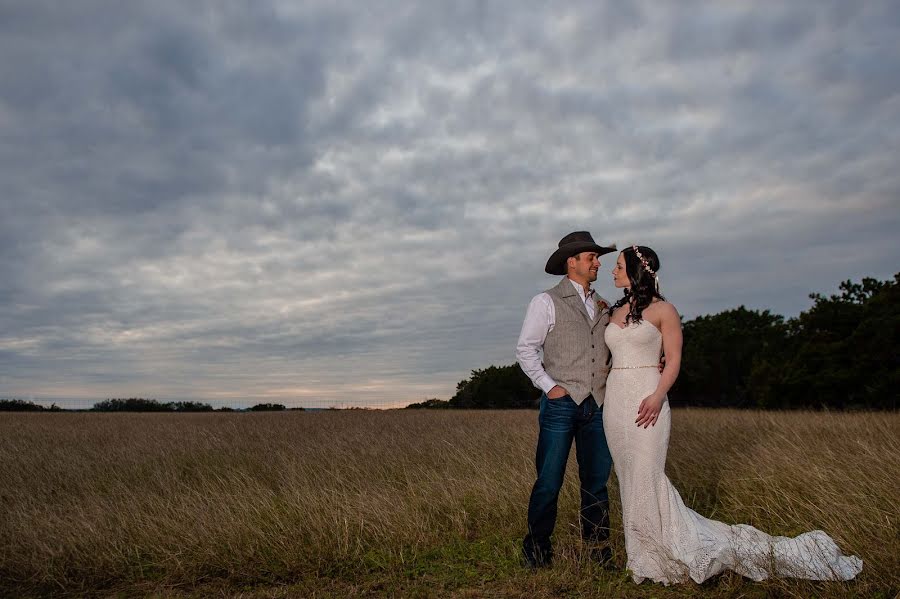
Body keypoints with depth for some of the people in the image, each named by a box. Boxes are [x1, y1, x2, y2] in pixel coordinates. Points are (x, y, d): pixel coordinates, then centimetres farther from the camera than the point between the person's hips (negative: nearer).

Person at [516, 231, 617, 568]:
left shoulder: (602, 306, 15)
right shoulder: (547, 302, -1)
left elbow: (611, 349, 20)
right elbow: (525, 349, -3)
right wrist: (549, 386, -9)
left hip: (598, 404, 5)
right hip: (561, 402, -5)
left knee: (596, 480, 10)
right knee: (549, 481, -1)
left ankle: (598, 546, 23)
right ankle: (537, 547, 14)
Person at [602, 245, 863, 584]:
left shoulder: (662, 310, -4)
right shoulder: (615, 311, 14)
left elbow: (674, 360, -7)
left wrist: (657, 396, -20)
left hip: (646, 402, -7)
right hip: (614, 402, 7)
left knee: (647, 478, -12)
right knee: (630, 480, 8)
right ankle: (651, 556, 19)